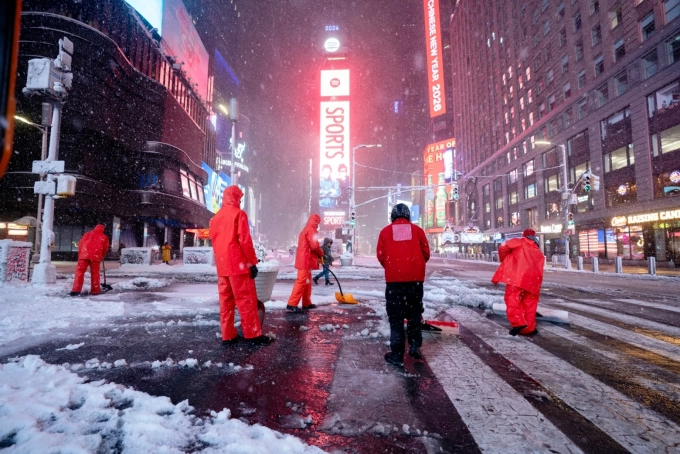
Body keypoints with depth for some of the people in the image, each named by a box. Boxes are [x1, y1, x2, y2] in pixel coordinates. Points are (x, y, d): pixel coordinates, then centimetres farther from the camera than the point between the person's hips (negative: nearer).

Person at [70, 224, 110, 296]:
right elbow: (105, 248, 14)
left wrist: (80, 254, 22)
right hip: (96, 256, -1)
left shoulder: (87, 234, 21)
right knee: (95, 273, 6)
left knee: (80, 271, 1)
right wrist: (101, 256, 30)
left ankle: (76, 290, -7)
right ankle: (95, 290, 8)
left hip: (84, 254, 1)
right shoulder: (104, 237, 17)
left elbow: (80, 244, 15)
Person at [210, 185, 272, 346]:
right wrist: (252, 262, -10)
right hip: (238, 264, -7)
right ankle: (253, 334, 1)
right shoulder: (238, 214, -5)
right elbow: (245, 240, -13)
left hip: (222, 266, 7)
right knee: (246, 299, -3)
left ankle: (228, 336, 13)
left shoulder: (215, 218, 16)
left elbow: (214, 242, 18)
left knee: (226, 300, 9)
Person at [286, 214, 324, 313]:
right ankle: (291, 304, -12)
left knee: (307, 282, 14)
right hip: (306, 260, -11)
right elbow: (314, 245, -18)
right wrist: (321, 253, 0)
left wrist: (317, 255, 15)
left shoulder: (305, 230, 22)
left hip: (303, 260, 11)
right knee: (301, 282, -11)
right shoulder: (311, 230, -10)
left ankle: (306, 303, 20)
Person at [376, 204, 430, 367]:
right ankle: (415, 346, 17)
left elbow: (380, 255, 2)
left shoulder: (386, 231, 4)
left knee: (396, 316, 4)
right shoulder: (417, 230, 6)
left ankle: (397, 355, 6)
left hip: (394, 278, -1)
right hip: (415, 278, 2)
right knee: (414, 312, 19)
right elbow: (426, 253, 6)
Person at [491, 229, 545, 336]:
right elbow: (539, 268, 24)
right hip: (533, 278, 6)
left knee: (512, 298, -6)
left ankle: (517, 322, -22)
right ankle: (529, 328, 13)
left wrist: (503, 260, 18)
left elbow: (504, 247, 2)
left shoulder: (519, 242, 16)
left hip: (518, 275, -5)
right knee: (530, 303, 11)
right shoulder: (539, 253, 32)